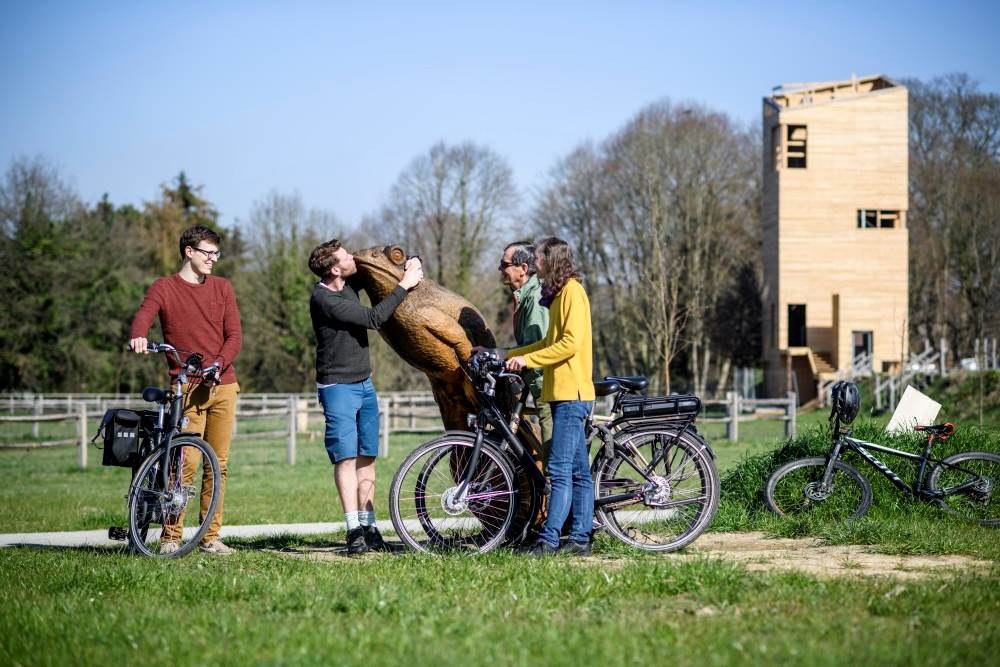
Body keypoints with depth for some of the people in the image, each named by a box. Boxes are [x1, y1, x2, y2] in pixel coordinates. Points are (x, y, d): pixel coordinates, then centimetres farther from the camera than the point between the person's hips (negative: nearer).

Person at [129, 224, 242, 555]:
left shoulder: (222, 288, 13)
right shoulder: (163, 289, 4)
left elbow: (234, 335, 6)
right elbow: (143, 317, -14)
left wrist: (218, 363, -13)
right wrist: (138, 337, -38)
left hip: (222, 386, 4)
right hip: (186, 388, -4)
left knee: (219, 464, 4)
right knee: (186, 462, -12)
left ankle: (210, 537, 10)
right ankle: (170, 536, -5)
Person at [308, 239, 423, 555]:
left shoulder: (348, 286, 6)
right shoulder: (323, 299, -19)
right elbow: (373, 318, -21)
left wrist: (406, 268, 8)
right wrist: (404, 286, -15)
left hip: (364, 384, 8)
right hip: (338, 387, -8)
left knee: (367, 457, 5)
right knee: (347, 457, -12)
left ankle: (369, 527, 8)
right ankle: (354, 530, -13)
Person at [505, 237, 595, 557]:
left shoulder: (572, 291, -10)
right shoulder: (560, 293, 21)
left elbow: (570, 343, -19)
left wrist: (526, 360, -16)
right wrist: (507, 355, 20)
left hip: (572, 393, -10)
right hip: (565, 393, 10)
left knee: (560, 470, -12)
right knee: (578, 471, 8)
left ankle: (548, 540, -15)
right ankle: (580, 539, 9)